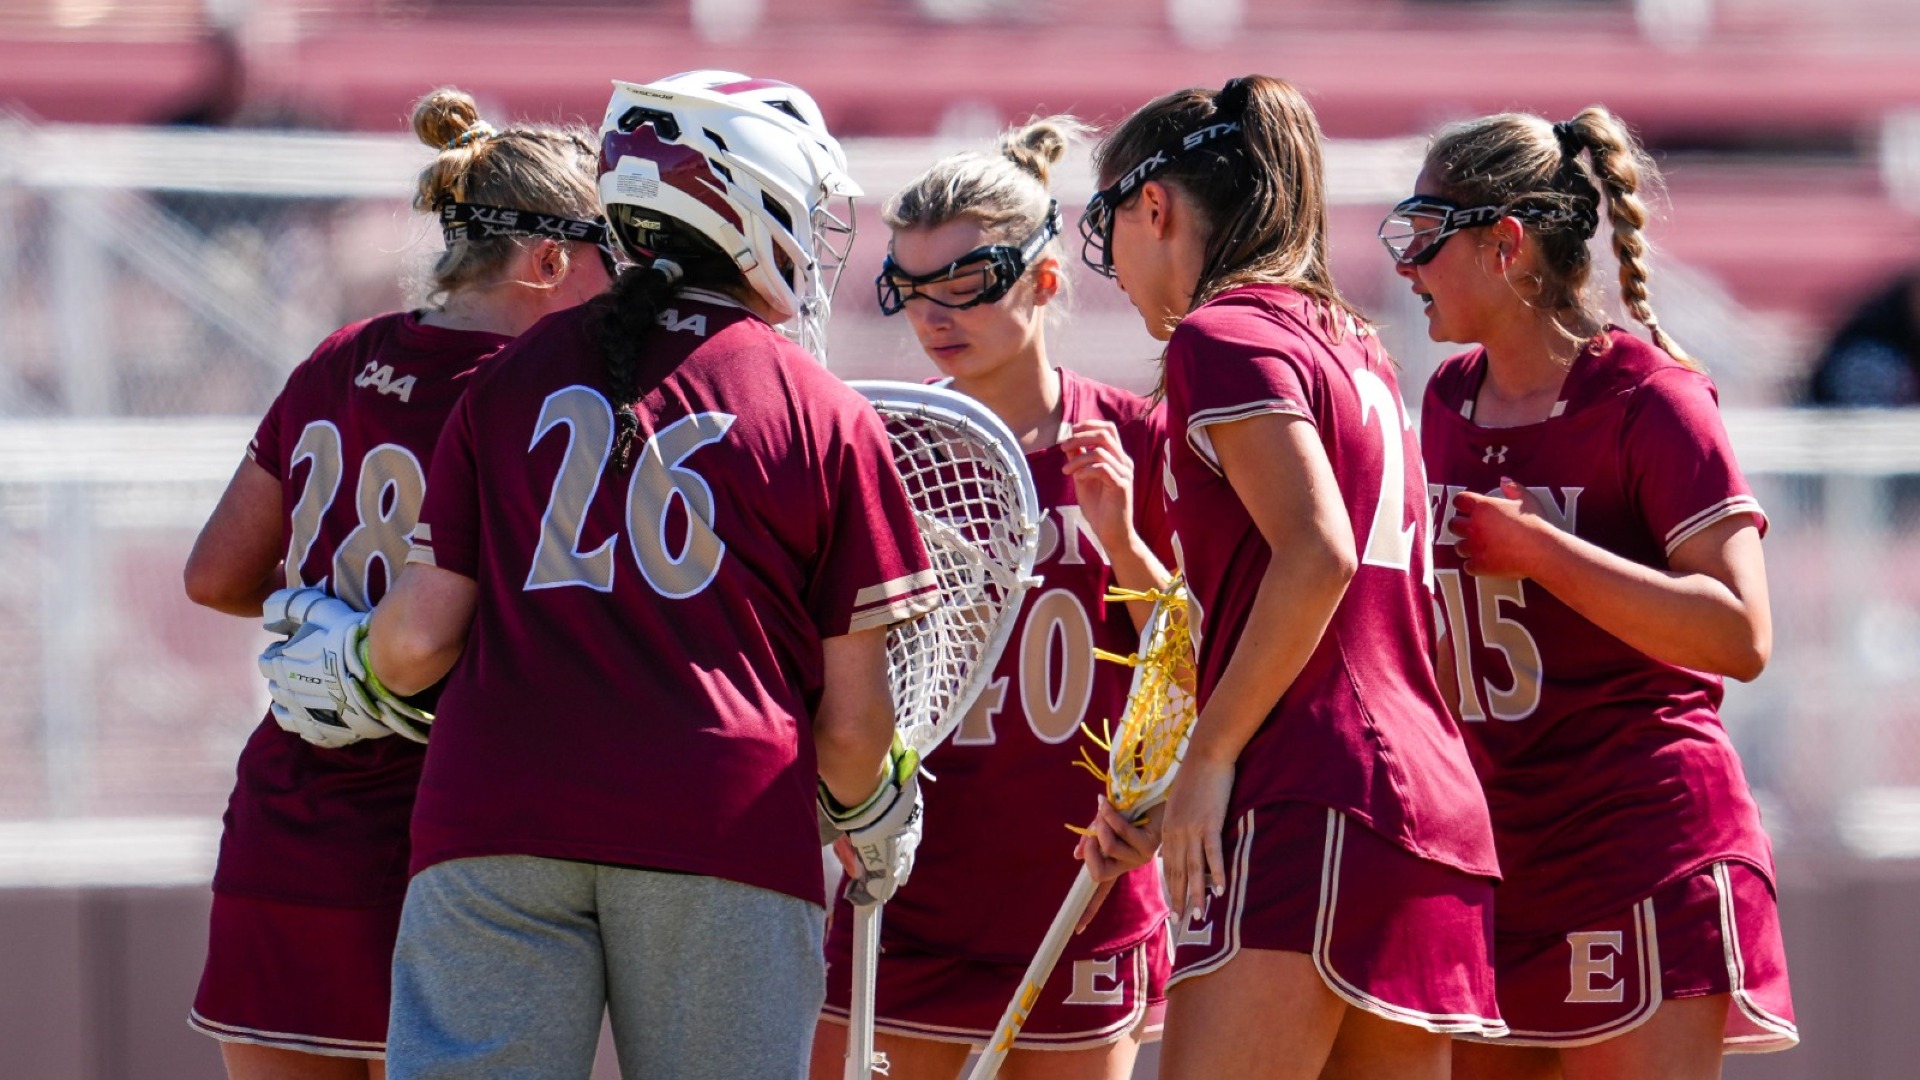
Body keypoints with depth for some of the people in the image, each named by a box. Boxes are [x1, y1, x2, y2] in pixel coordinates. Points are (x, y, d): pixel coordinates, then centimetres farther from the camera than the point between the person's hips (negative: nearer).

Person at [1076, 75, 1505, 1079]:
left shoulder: (1222, 334, -4)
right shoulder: (1352, 347, 23)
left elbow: (1316, 555, -17)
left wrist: (1210, 755, -12)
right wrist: (1172, 787, 22)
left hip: (1309, 808, -9)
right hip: (1435, 800, 9)